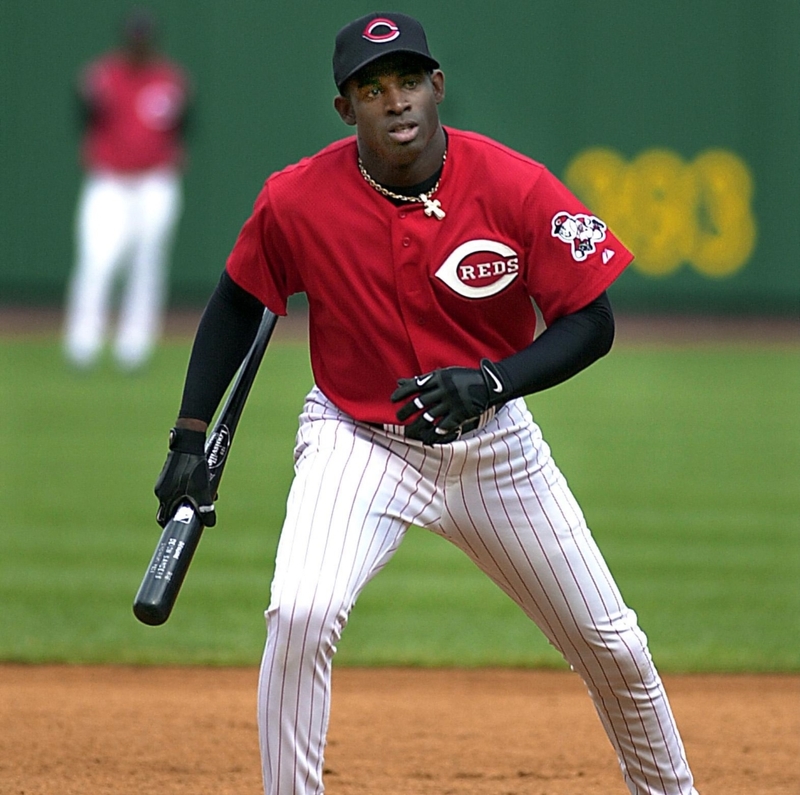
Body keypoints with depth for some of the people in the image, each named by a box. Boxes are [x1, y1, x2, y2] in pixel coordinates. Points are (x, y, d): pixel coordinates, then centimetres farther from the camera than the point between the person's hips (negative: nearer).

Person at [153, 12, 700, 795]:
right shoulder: (297, 200, -18)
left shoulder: (517, 187, -19)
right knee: (300, 612, -29)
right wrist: (190, 438, -4)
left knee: (611, 645, 11)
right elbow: (238, 302, 1)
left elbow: (592, 322, -14)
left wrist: (491, 381, -30)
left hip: (494, 439, 1)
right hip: (356, 438, -1)